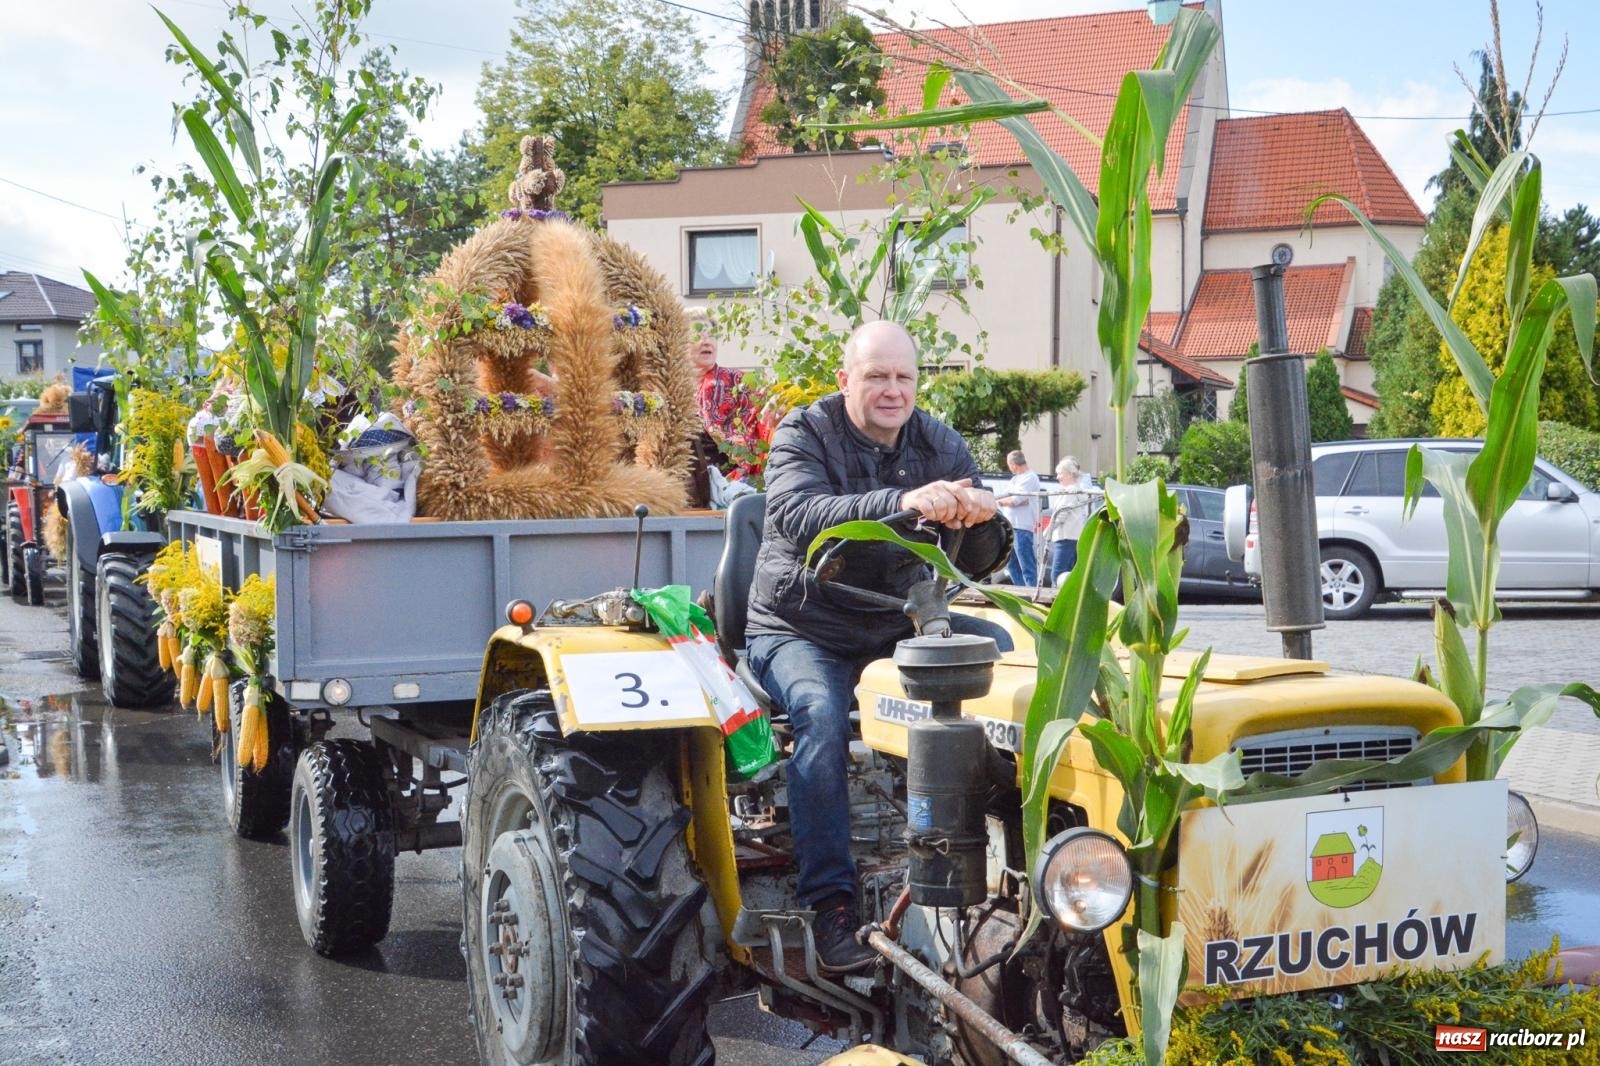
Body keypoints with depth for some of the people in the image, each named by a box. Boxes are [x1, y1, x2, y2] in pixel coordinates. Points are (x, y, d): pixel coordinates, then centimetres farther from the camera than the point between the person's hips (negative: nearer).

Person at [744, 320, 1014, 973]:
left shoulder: (938, 446, 5)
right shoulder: (803, 435, -6)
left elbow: (979, 562, -3)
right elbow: (801, 517, -29)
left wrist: (980, 520, -28)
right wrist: (901, 502, -44)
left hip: (901, 625, 4)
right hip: (802, 629, -4)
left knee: (999, 650, -17)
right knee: (821, 716, -32)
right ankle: (831, 903, -26)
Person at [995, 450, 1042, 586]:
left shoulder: (1030, 478, -8)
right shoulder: (1016, 479, 20)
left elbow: (1014, 500, -16)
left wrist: (1000, 501, 2)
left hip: (1022, 528, -10)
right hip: (1011, 527, 10)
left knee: (1027, 567, -10)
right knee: (1013, 566, 14)